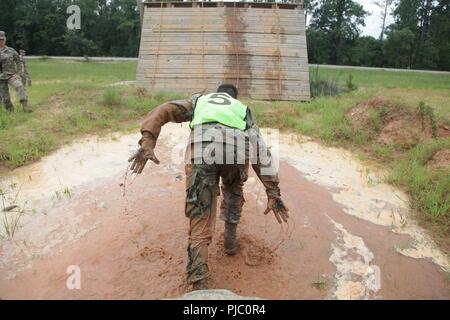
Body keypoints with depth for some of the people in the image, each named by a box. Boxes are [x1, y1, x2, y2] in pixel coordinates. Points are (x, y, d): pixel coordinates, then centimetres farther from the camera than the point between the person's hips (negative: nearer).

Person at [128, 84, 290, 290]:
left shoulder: (199, 100, 38)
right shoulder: (242, 109, 37)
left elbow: (164, 110, 18)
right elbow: (260, 149, 25)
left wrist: (147, 142, 4)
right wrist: (273, 192, 20)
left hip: (201, 151, -1)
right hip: (237, 149, 2)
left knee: (200, 222, 6)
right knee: (233, 189, 36)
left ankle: (199, 285, 1)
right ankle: (230, 239, 38)